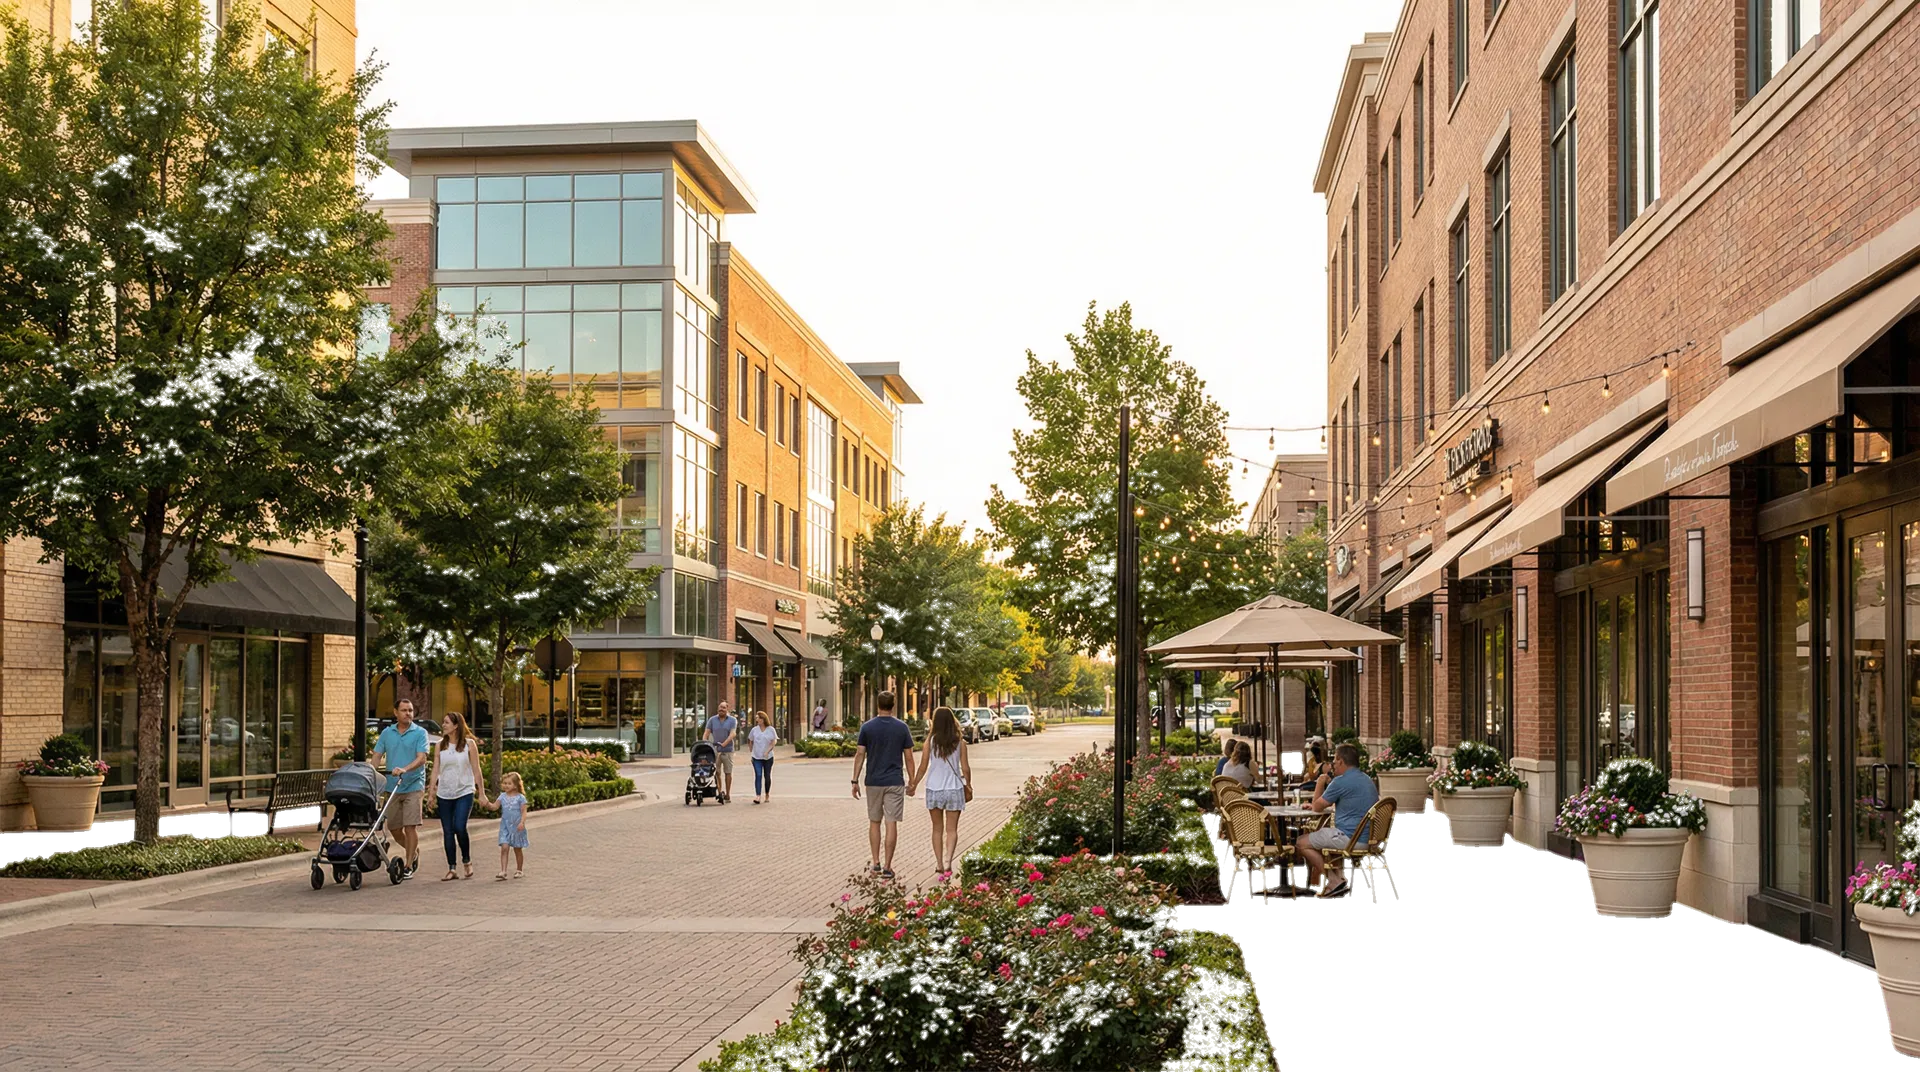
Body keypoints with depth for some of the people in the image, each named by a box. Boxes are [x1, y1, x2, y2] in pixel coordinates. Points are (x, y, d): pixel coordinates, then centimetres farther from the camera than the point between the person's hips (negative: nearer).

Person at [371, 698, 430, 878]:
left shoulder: (420, 733, -3)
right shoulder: (387, 733, 10)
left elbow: (422, 758, -13)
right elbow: (377, 756, 9)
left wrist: (405, 769, -29)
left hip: (413, 785, -4)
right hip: (392, 787, 5)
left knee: (410, 826, -9)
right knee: (393, 826, 8)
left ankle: (409, 866, -2)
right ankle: (414, 851, 33)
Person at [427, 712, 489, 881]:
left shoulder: (469, 744, -2)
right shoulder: (441, 745, 7)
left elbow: (476, 770, 0)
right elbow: (435, 770, 7)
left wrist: (482, 793, -1)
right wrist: (431, 792, 0)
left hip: (465, 792, -4)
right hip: (444, 794, 4)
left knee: (459, 828, -16)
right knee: (447, 831, 3)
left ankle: (467, 861, 6)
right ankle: (451, 869, 9)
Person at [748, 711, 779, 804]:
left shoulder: (770, 729, -3)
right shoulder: (754, 730, 3)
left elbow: (773, 742, -4)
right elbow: (750, 741, 14)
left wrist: (767, 751, -16)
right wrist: (753, 750, 9)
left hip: (768, 757, 0)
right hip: (757, 757, 0)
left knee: (767, 776, 9)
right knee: (758, 776, -12)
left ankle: (767, 795, 25)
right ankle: (758, 796, -19)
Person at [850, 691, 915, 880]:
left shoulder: (867, 727, -3)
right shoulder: (902, 728, -2)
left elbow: (860, 755, -4)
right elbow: (908, 757, 0)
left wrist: (855, 781, 2)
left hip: (874, 782, 1)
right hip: (895, 782, -1)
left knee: (874, 822, 14)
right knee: (891, 824, -1)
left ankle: (876, 863, 14)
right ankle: (887, 867, -4)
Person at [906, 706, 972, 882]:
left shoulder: (931, 741, -5)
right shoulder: (960, 743, -4)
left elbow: (923, 767, -2)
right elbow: (965, 768, -2)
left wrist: (914, 785, 12)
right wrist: (968, 785, 16)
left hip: (934, 789, 1)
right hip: (954, 789, -1)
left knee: (937, 829, 13)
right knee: (952, 829, 4)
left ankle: (939, 866, 12)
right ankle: (948, 862, -15)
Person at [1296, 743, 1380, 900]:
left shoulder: (1341, 781, -15)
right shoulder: (1366, 779, 16)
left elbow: (1317, 807, -4)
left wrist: (1320, 784, 11)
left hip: (1351, 838, -9)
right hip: (1369, 837, 9)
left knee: (1302, 843, 3)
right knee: (1319, 835, 29)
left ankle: (1336, 880, -1)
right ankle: (1338, 875, 12)